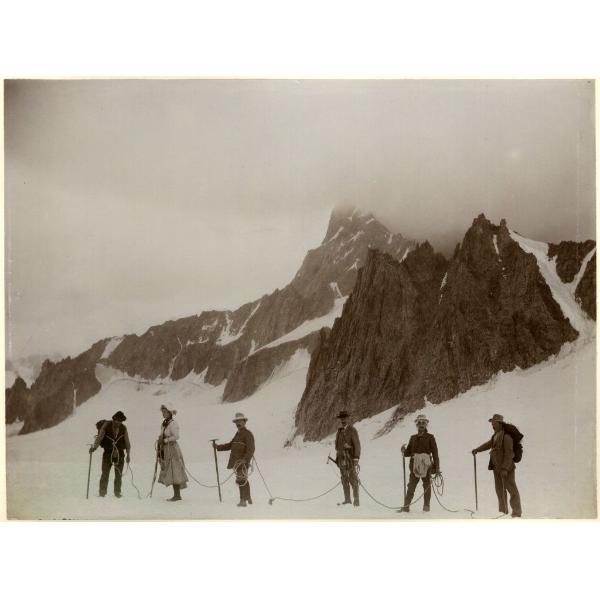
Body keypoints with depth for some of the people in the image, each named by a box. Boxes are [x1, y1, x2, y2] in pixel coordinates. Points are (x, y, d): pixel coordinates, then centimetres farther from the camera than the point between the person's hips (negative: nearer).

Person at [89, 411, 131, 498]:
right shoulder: (106, 425, -4)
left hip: (120, 454, 2)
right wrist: (94, 447, -19)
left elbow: (127, 443, 9)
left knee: (119, 474, 5)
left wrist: (128, 455, 9)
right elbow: (99, 436, -7)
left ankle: (117, 492, 17)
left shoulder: (123, 428, 3)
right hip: (108, 453, -2)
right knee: (105, 473, -4)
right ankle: (102, 492, 8)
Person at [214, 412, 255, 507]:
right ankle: (248, 498, 31)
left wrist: (245, 459, -30)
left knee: (241, 480, -11)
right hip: (236, 462, 9)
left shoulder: (248, 434, -10)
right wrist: (218, 446, 12)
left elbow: (250, 449, -18)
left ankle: (243, 500, -8)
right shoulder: (238, 433, 18)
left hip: (242, 462, -9)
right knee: (244, 480, 18)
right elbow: (230, 445, 21)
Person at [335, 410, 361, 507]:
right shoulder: (339, 431, 14)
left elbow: (357, 444, -10)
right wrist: (337, 457, 15)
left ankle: (356, 500, -2)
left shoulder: (352, 430, -6)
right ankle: (347, 499, 15)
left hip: (350, 458, -7)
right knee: (344, 480, 9)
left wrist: (356, 458, -16)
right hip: (341, 458, 7)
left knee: (353, 479, -7)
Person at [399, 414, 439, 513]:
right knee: (411, 486, 0)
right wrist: (404, 450, -8)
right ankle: (406, 506, 3)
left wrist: (437, 467, -4)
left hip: (426, 465, -2)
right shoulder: (413, 438, 14)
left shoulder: (430, 437, 4)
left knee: (427, 486, 1)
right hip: (415, 466, 3)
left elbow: (435, 453, 1)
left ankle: (426, 507, 9)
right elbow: (408, 452, 16)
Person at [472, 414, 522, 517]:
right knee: (500, 490, 15)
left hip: (506, 467, -9)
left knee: (512, 490, -3)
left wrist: (505, 468, -23)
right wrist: (477, 449, 16)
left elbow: (509, 454, -21)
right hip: (497, 467, 9)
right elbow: (489, 444, 25)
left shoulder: (506, 436, -19)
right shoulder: (496, 435, 10)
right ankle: (503, 511, 25)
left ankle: (516, 513, 3)